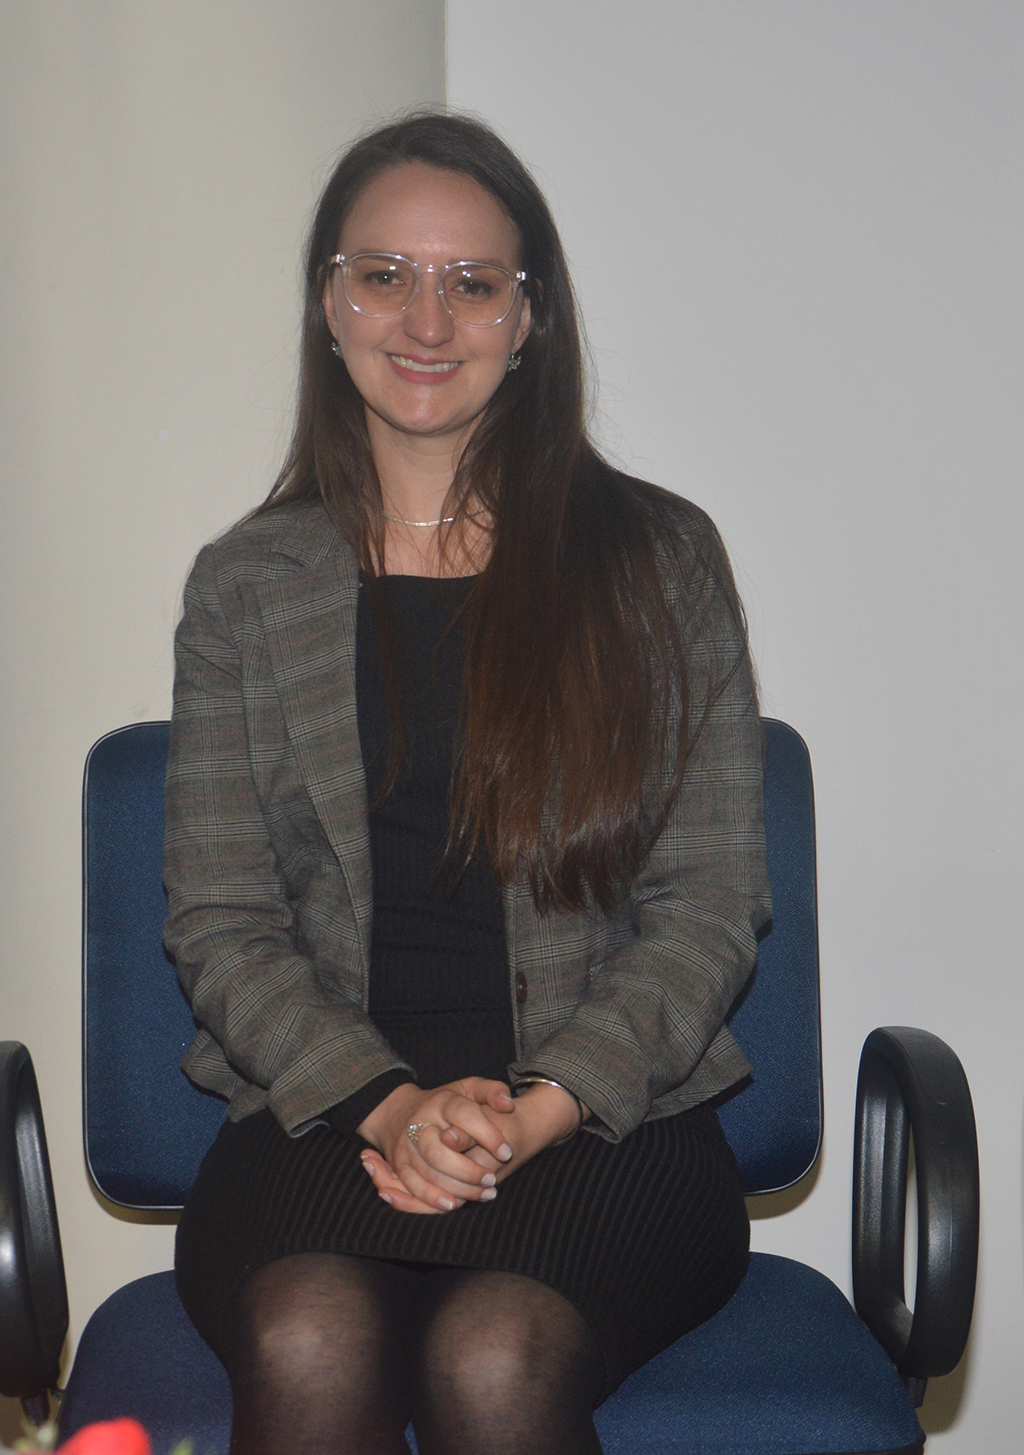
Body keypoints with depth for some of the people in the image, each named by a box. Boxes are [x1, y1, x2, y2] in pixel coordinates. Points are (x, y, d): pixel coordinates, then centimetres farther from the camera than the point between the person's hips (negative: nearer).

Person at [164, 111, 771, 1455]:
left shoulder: (660, 560, 8)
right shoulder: (246, 585, 11)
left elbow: (709, 906, 3)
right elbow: (220, 920, 5)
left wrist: (538, 1110, -11)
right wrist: (388, 1103, -12)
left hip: (609, 1113, -1)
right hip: (322, 1108, 1)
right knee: (312, 1343, -31)